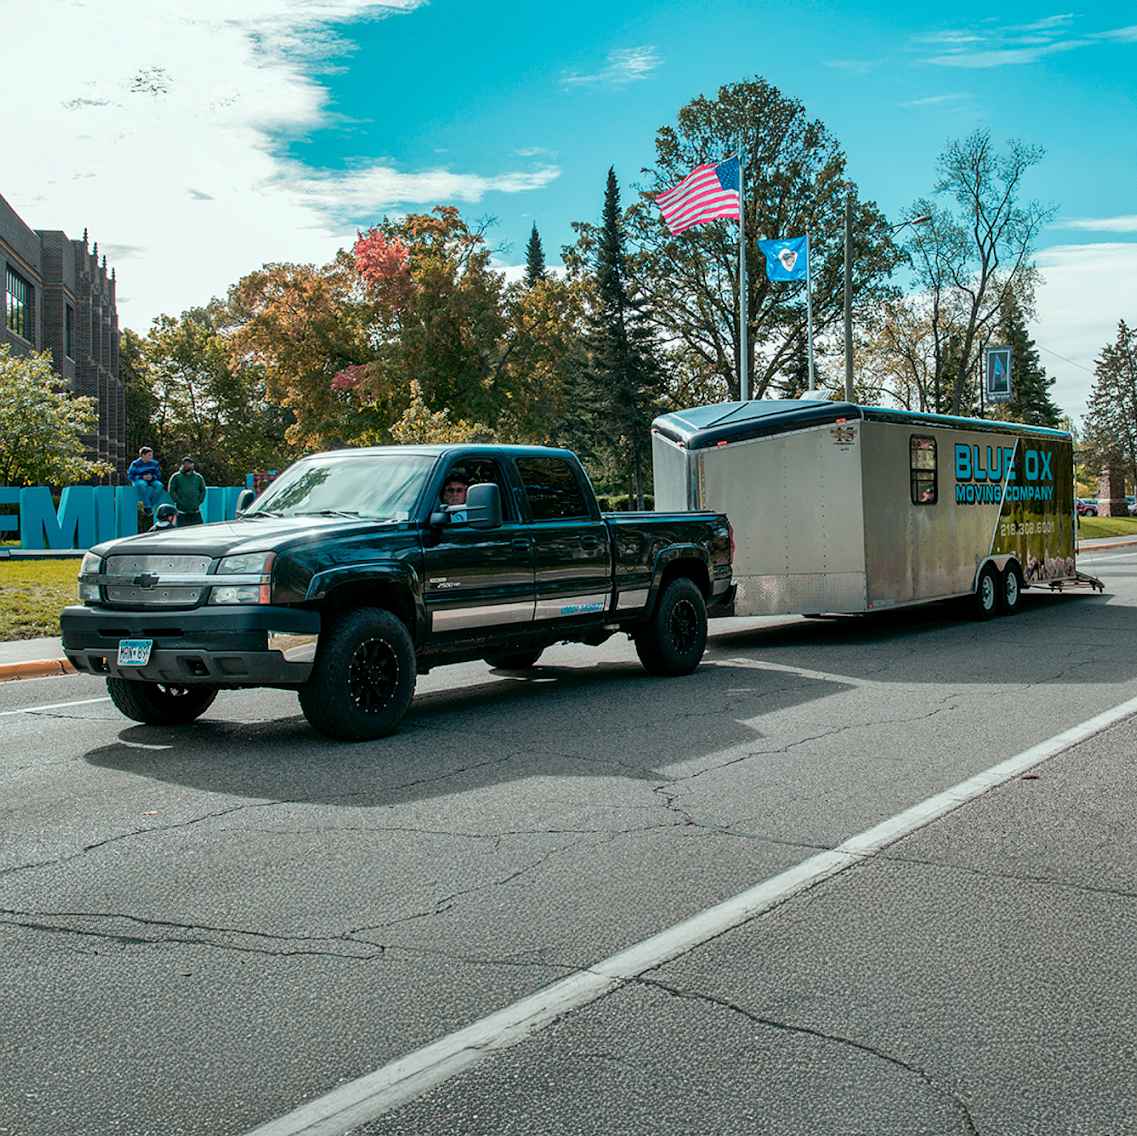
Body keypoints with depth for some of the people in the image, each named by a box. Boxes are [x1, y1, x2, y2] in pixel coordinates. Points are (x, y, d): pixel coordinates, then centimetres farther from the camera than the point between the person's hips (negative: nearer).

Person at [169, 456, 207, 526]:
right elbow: (171, 491, -1)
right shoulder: (176, 477, 2)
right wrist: (179, 502, -10)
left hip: (195, 512, 3)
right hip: (181, 512, -3)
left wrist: (198, 502, 3)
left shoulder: (198, 477, 10)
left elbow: (203, 491, 15)